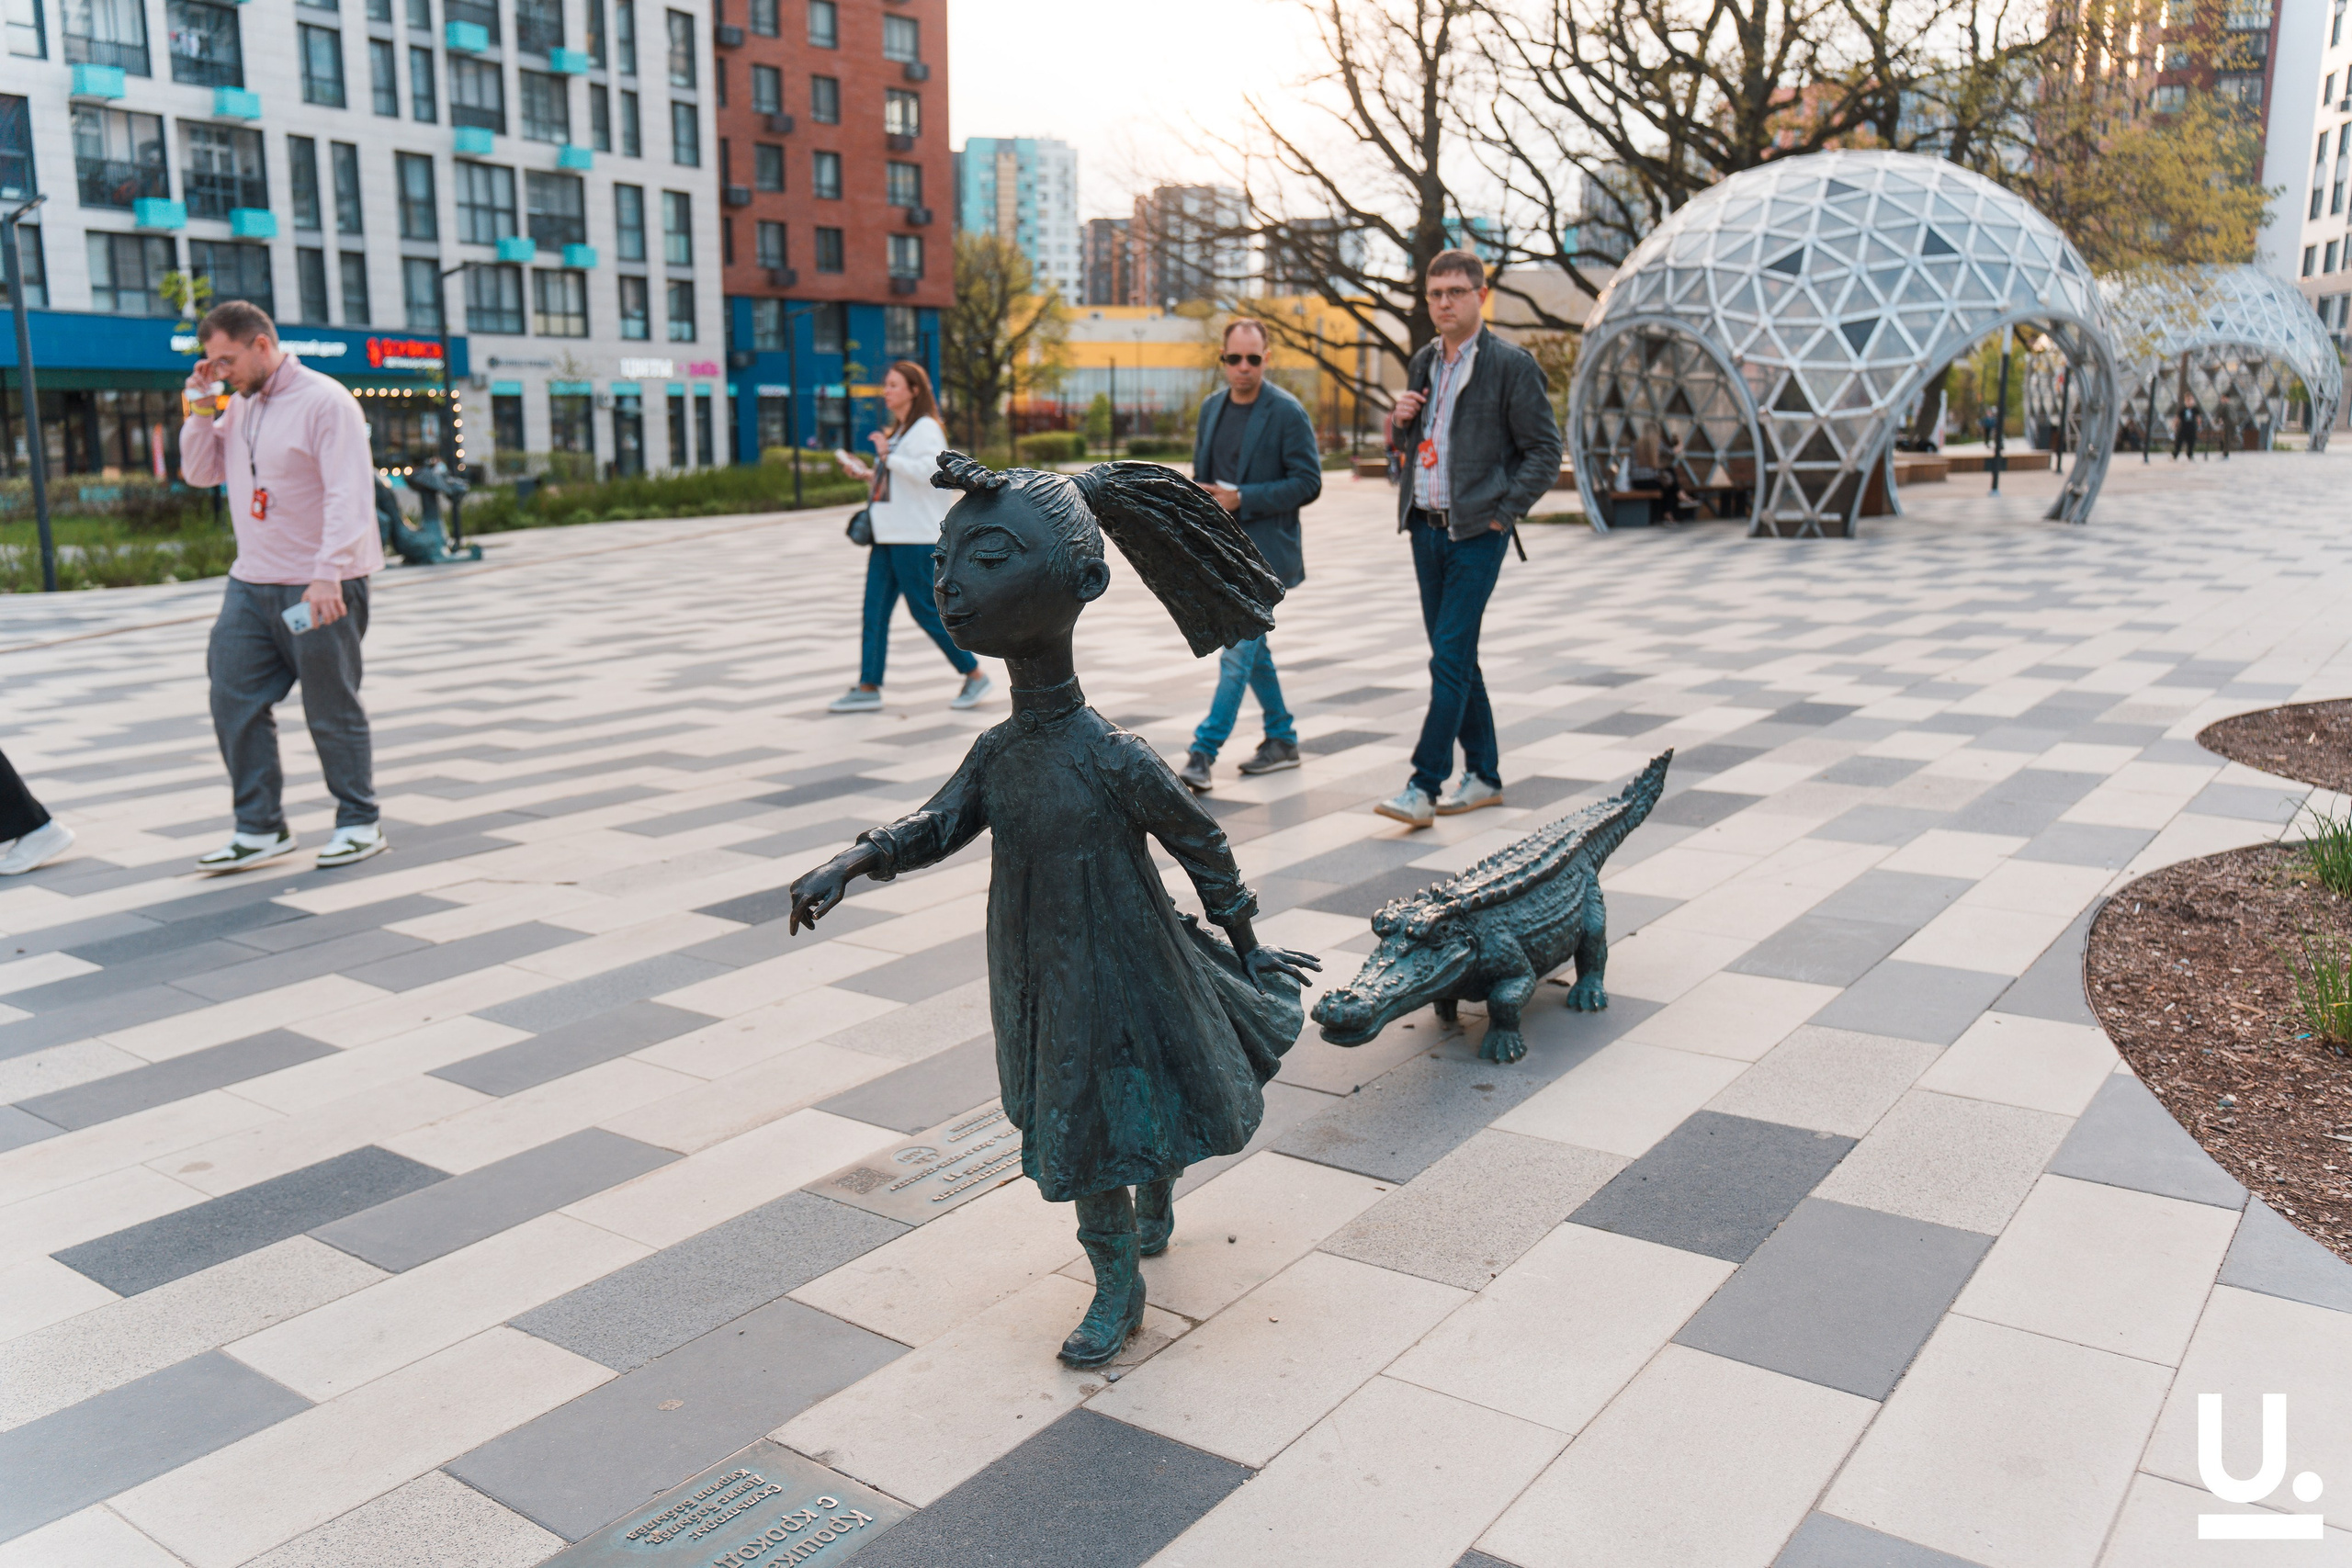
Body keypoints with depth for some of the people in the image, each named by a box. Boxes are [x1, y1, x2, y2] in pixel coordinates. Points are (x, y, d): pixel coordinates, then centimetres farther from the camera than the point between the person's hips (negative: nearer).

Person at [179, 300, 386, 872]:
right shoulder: (238, 407, 13)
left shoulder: (325, 401, -11)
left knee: (332, 711, 2)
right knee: (235, 703, 3)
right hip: (250, 585, 7)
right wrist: (199, 408, 3)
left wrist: (327, 574, -28)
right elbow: (200, 472, 17)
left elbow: (349, 495, -19)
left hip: (320, 588, -7)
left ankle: (360, 823, 16)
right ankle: (260, 830, 11)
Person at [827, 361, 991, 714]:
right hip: (888, 536, 9)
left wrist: (888, 456, -20)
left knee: (925, 611, -4)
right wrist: (868, 473, 15)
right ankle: (868, 688, 6)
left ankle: (975, 676, 9)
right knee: (874, 610, 4)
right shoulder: (897, 431, 19)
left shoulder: (926, 429, -9)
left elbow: (928, 473, -25)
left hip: (917, 537, -9)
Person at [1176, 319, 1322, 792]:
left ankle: (1203, 754, -14)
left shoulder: (1287, 412, -10)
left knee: (1238, 650, -12)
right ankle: (1282, 740, 26)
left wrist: (1242, 499, -18)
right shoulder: (1211, 407, 10)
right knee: (1251, 647, 14)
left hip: (1264, 549, -7)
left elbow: (1308, 482, -13)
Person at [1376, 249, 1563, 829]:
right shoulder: (1423, 363, 13)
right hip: (1425, 527, 7)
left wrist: (1502, 514, -13)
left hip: (1476, 532, -7)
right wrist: (1398, 422, 2)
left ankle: (1424, 786, -10)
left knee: (1450, 658, -10)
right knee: (1455, 656, 11)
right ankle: (1484, 775, 22)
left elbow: (1545, 451, -7)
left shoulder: (1511, 365, -7)